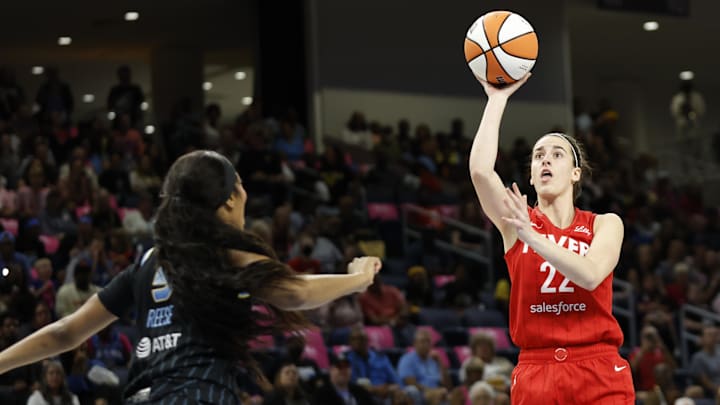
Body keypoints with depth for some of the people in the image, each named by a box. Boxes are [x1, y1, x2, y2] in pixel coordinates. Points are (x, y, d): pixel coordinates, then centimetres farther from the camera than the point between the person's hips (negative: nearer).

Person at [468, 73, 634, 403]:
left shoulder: (605, 224, 6)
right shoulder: (516, 221, 6)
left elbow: (590, 275, -14)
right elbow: (480, 169, -11)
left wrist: (531, 236, -21)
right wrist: (498, 98, -9)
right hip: (536, 373, 0)